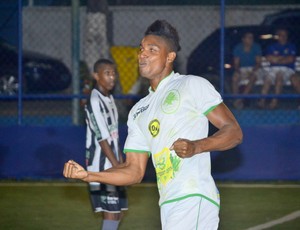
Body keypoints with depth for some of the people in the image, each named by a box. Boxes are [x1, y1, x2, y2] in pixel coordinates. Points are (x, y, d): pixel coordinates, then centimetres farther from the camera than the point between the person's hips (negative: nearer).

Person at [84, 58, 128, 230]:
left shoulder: (109, 98, 13)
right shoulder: (95, 101, -15)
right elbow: (102, 139, -18)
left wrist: (120, 160, 11)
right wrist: (117, 166, -17)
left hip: (113, 166, 9)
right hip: (101, 166, -9)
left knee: (118, 211, 11)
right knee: (111, 213, -11)